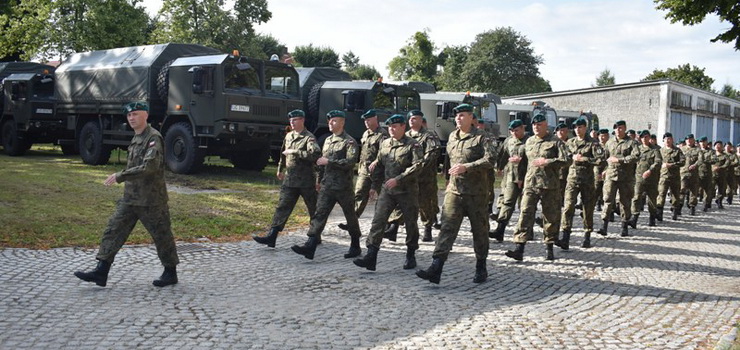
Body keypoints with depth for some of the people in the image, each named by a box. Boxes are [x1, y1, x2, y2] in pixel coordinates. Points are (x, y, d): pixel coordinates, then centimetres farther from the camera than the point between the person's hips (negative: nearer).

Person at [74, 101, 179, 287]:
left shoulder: (154, 138, -15)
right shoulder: (136, 138, 14)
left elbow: (149, 167, -26)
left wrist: (120, 176, -24)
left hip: (150, 200, -9)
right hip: (130, 198, 9)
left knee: (161, 235, 3)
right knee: (113, 230, 3)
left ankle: (170, 273, 17)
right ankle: (101, 272, 4)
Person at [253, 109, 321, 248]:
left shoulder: (309, 137, -11)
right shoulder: (288, 136, 12)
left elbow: (315, 154, -30)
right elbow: (283, 153, 28)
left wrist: (295, 152, -26)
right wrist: (280, 169, 34)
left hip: (306, 180, -6)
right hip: (289, 179, 6)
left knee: (313, 209, 8)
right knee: (282, 207, -1)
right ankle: (271, 236, -6)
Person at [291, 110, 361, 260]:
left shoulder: (349, 142, -7)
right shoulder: (328, 140, 15)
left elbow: (351, 162, -20)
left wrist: (329, 161, -21)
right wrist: (320, 180, 23)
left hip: (343, 187, -6)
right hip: (327, 186, 6)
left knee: (350, 216, 7)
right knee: (319, 214, -5)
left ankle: (355, 247, 21)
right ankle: (310, 246, -11)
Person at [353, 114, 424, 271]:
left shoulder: (413, 145, -8)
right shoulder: (384, 144, 11)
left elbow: (417, 166, -19)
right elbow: (379, 164, 22)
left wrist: (398, 179, -24)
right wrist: (375, 185, 20)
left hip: (407, 191, -4)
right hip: (387, 190, 5)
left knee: (410, 224, 8)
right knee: (378, 221, -7)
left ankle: (411, 256, 24)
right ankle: (371, 256, -9)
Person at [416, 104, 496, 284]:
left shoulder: (481, 138, -6)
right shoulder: (452, 137, 13)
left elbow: (489, 160, -19)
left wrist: (466, 167, -25)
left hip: (475, 193, -4)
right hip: (454, 190, 4)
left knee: (479, 230, 8)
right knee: (447, 228, -7)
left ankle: (481, 268, 23)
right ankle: (435, 269, -15)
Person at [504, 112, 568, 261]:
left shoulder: (555, 141, -1)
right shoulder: (529, 141, 15)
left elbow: (565, 160, -10)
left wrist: (546, 162, -16)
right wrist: (522, 179, 25)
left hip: (550, 186, -3)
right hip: (530, 185, 3)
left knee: (551, 217, 6)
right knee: (525, 214, -9)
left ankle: (549, 248, 20)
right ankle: (519, 249, -13)